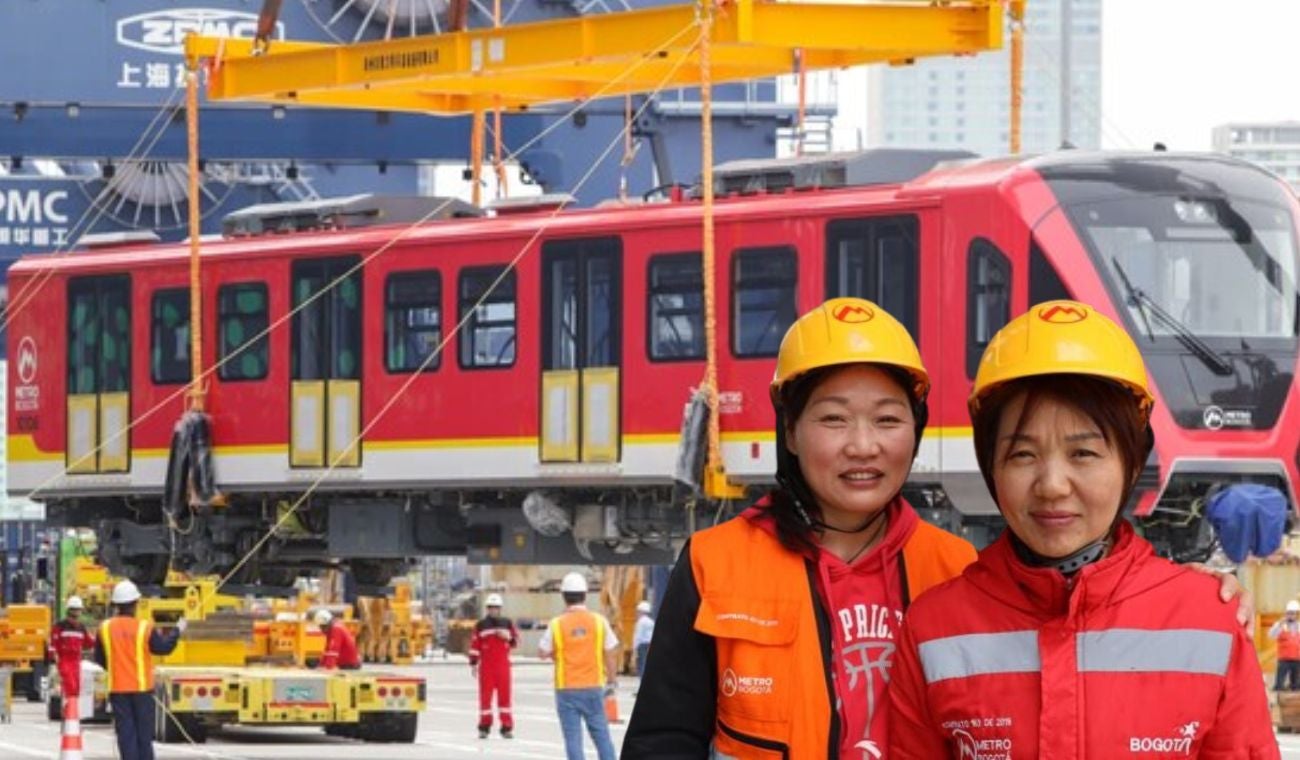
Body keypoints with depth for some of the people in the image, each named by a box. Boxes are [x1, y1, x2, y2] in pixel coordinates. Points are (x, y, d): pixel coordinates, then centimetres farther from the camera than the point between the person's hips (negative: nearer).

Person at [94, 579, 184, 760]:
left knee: (125, 733, 2)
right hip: (142, 687, -1)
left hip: (118, 689, 1)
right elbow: (163, 648, -2)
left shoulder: (105, 628, -4)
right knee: (144, 732, 8)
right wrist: (177, 631, 14)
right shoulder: (145, 628, -11)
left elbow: (99, 658, 3)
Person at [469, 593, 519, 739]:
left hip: (503, 665, 1)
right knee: (485, 695, -1)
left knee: (504, 695, -1)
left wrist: (508, 637, -9)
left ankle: (506, 727, 2)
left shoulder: (507, 623, 9)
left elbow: (516, 641, 13)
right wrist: (473, 663, -2)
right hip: (486, 666, -1)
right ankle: (484, 727, 4)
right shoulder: (481, 625, 3)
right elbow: (474, 645, 2)